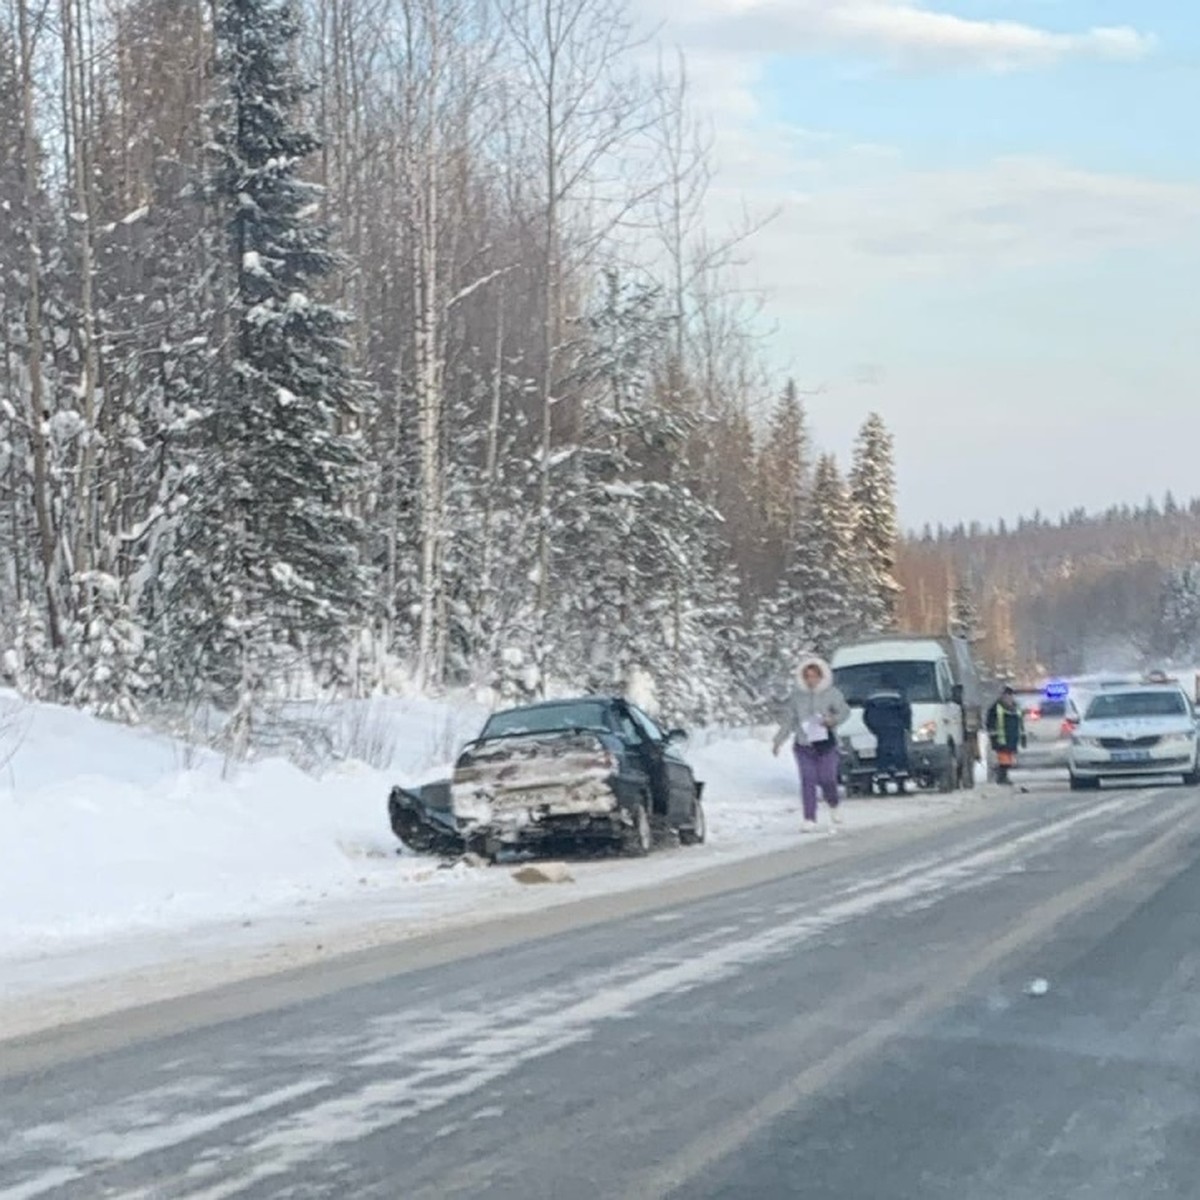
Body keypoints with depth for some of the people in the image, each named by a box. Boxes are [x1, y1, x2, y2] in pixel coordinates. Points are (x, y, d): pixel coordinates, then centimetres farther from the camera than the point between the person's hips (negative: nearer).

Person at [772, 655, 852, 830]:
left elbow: (845, 712, 4)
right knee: (808, 781, -6)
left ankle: (833, 806, 27)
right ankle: (809, 819, -4)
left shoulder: (831, 694, 1)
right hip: (803, 745, 1)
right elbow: (788, 720, 9)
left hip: (826, 744, -1)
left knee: (827, 779, -5)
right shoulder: (796, 696, 5)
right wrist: (778, 741, 4)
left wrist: (833, 720, -17)